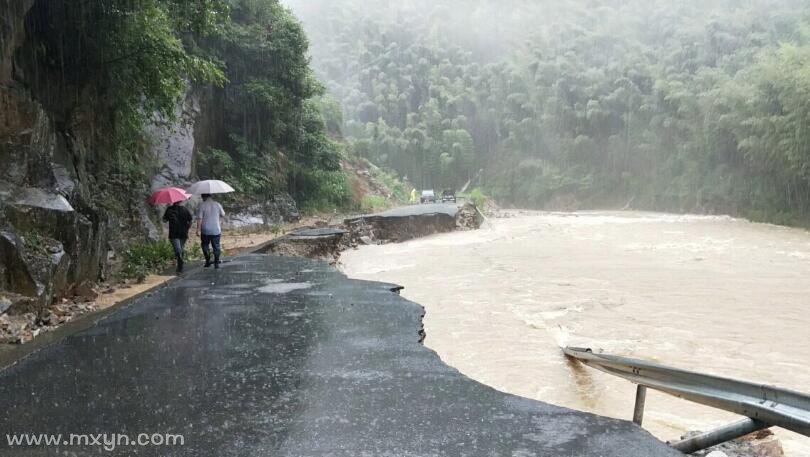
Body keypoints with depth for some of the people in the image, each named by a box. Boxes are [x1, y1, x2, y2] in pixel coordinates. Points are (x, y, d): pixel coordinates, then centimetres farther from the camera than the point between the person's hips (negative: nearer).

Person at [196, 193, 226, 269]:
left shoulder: (202, 205, -9)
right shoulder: (217, 204, 0)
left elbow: (199, 219, -13)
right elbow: (223, 215, 11)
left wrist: (198, 229, -9)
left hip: (205, 231, -2)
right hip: (216, 230, 2)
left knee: (205, 245, 15)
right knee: (216, 246, 8)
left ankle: (208, 261, 15)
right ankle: (216, 263, 6)